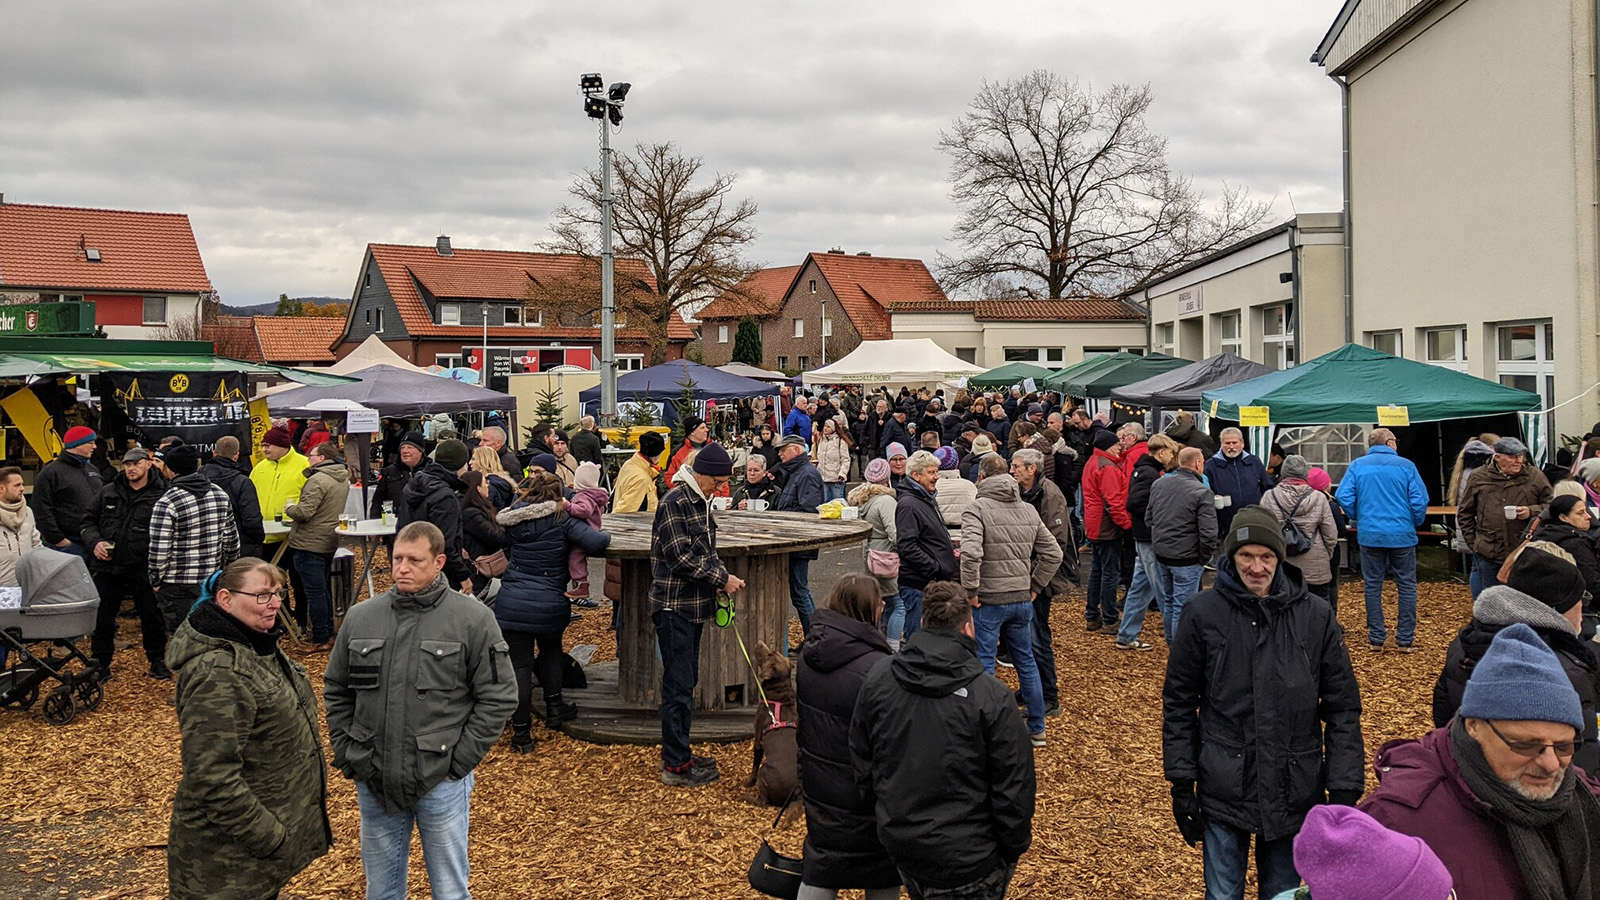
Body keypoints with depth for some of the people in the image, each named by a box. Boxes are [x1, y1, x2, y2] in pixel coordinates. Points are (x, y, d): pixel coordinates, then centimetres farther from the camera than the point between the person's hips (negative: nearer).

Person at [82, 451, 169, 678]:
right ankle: (100, 663, 24)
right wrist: (95, 542, -4)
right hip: (108, 566, 3)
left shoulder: (160, 496, -5)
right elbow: (89, 521, 16)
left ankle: (157, 660, 22)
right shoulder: (108, 492, 7)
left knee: (151, 616, 7)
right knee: (102, 617, 10)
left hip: (143, 568, -3)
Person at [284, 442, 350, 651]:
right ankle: (328, 633, 26)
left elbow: (304, 512, -24)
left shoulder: (317, 480, -19)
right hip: (330, 542, 9)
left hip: (309, 543, -9)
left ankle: (320, 640, 0)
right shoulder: (343, 480, 11)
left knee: (314, 591, -3)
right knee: (324, 589, 19)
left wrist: (289, 509, -4)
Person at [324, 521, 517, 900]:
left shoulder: (473, 619, -8)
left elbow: (498, 697, -7)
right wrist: (347, 756, 5)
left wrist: (459, 762, -10)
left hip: (441, 783, -3)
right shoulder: (359, 618, 3)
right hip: (373, 782, 3)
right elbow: (336, 691, 14)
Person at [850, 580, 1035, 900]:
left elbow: (861, 763, 5)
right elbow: (1014, 786, -13)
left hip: (899, 846, 5)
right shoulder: (991, 697, -20)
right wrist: (1015, 847, 2)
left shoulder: (877, 678, -6)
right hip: (967, 859, -4)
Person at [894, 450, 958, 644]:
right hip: (918, 584, -10)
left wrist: (950, 549, 12)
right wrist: (938, 569, -21)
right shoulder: (908, 504, -14)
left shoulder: (929, 500, 18)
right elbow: (907, 547, -22)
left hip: (935, 581, 10)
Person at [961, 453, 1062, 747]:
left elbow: (971, 553, -27)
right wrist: (1035, 586, 13)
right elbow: (1053, 553, 9)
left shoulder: (977, 509, -12)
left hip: (988, 602, -6)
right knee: (1027, 662, 17)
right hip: (1022, 601, 6)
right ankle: (1037, 729, 27)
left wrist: (971, 591, -16)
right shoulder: (1029, 510, 8)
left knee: (983, 667, 3)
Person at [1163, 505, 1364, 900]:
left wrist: (1344, 792, -2)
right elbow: (1179, 703, 0)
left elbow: (1343, 710, 2)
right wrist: (1181, 783, -1)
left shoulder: (1316, 618, -3)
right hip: (1224, 791, -1)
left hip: (1294, 793, 1)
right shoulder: (1203, 613, -7)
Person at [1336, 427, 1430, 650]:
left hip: (1370, 535, 1)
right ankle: (1405, 639, 9)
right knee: (1407, 586, 8)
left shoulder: (1357, 465, 1)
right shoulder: (1406, 466, -2)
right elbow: (1419, 500, -6)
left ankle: (1376, 638, 11)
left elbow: (1344, 497, -5)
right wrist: (1415, 523, 12)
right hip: (1402, 535, -1)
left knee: (1372, 586, 9)